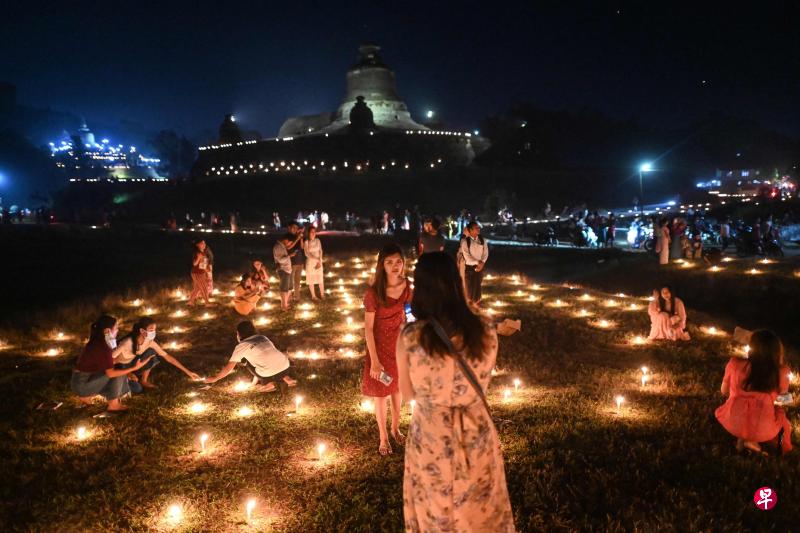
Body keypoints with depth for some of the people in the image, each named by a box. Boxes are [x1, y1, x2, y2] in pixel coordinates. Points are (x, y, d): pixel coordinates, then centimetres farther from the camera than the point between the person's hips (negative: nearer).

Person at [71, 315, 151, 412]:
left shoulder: (99, 342, 4)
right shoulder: (101, 346, -25)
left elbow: (112, 362, 13)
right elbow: (110, 373, -29)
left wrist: (128, 372, 6)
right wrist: (135, 368, -27)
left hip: (86, 379, 9)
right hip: (82, 383, -9)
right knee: (118, 374, -15)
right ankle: (113, 405, -2)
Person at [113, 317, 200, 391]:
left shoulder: (149, 342, -17)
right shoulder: (127, 342, -35)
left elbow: (166, 356, -12)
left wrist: (187, 372, -13)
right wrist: (128, 374, -26)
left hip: (133, 364, 5)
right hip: (121, 368, -5)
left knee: (151, 352, -18)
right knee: (137, 389, -22)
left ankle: (144, 381, 1)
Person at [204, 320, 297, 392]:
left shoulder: (241, 346, 7)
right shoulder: (263, 337, 22)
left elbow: (228, 368, 12)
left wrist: (215, 378, 28)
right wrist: (257, 376, 49)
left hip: (270, 375, -5)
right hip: (285, 367, 5)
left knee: (246, 359, 20)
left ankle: (268, 383, 10)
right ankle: (286, 377, 13)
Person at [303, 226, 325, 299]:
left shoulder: (318, 241, 0)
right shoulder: (306, 242, -11)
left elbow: (320, 251, 0)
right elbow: (307, 254, -14)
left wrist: (319, 261, -11)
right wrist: (316, 259, -19)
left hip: (319, 262, 3)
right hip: (310, 262, -3)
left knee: (321, 278, 6)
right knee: (311, 279, 5)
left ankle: (322, 294, 20)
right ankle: (313, 295, 17)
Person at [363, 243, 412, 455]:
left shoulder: (407, 286, -9)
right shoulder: (373, 292, -23)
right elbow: (368, 328, -17)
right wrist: (374, 361, -17)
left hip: (401, 344, 4)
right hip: (380, 347, -4)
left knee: (398, 388, 20)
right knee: (381, 393, 12)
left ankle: (396, 428, 43)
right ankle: (383, 437, 31)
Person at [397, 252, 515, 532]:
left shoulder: (409, 338, -21)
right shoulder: (485, 331, -15)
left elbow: (408, 393, -5)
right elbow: (482, 383, 1)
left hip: (431, 438, -1)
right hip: (476, 435, 2)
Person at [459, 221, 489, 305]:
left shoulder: (482, 240, 1)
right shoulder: (465, 241, -12)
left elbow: (485, 253, 2)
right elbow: (466, 256, -16)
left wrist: (482, 263, -13)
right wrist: (477, 262, -19)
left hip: (479, 266, 3)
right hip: (469, 266, -3)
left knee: (478, 285, 7)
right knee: (469, 285, 7)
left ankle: (476, 302, 21)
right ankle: (469, 301, 26)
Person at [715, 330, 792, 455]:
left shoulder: (735, 363, -13)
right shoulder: (781, 371, -16)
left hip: (732, 423, 2)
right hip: (763, 430, -2)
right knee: (782, 419, 33)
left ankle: (742, 438, 15)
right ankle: (751, 441, 12)